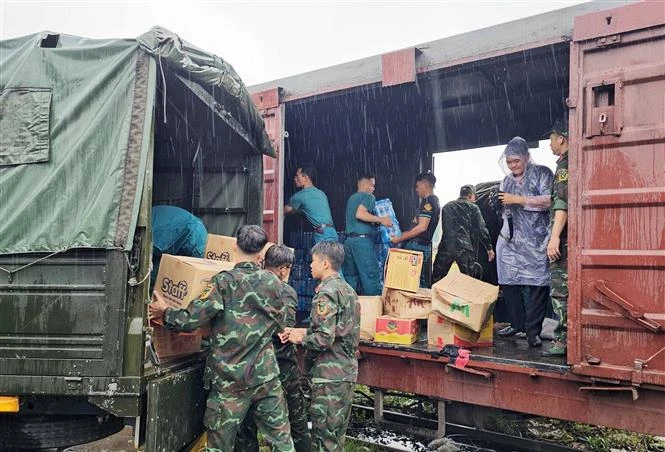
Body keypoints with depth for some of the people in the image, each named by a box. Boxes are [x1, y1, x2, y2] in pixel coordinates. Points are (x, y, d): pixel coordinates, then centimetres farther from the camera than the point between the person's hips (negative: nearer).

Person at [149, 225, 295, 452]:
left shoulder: (224, 281, -11)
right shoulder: (274, 283, 1)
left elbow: (191, 319, -16)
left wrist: (165, 313, 2)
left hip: (230, 379, -3)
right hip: (266, 376, 3)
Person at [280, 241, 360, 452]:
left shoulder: (326, 292, -16)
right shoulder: (348, 289, 12)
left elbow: (324, 339, -23)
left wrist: (300, 338, -6)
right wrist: (303, 331, 9)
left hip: (329, 375, -9)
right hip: (348, 371, 9)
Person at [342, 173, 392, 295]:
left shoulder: (352, 198, 23)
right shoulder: (368, 196, -2)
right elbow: (360, 214, -19)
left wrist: (376, 221, 30)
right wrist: (380, 220, -14)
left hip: (349, 239, 8)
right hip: (362, 240, -8)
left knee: (350, 277, 9)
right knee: (371, 276, -8)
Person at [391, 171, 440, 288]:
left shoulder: (428, 202, -13)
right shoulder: (434, 201, 19)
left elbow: (421, 227, -20)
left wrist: (399, 239, -15)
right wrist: (407, 233, 23)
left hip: (417, 246, -10)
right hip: (422, 244, 10)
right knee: (423, 281, 11)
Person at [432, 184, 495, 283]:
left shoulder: (446, 207, 19)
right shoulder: (473, 208, 8)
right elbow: (481, 229, 4)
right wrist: (489, 248, 8)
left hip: (446, 246, 4)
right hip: (465, 248, -3)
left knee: (435, 280, 7)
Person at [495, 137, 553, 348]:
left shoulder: (542, 173, 2)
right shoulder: (507, 181, 20)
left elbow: (549, 201, -13)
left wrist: (519, 200, -13)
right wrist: (500, 204, 11)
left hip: (536, 241, -5)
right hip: (510, 240, 5)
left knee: (538, 284, -7)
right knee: (509, 283, 2)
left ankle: (533, 331, 0)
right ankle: (517, 324, 16)